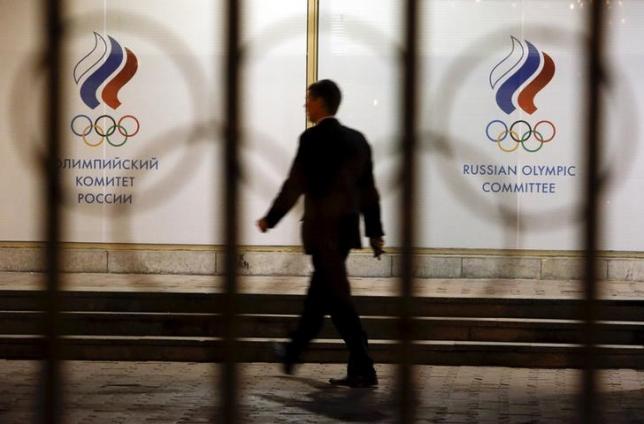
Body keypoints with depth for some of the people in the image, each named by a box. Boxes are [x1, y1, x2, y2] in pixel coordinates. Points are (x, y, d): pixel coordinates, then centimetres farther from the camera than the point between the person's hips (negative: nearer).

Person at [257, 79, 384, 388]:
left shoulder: (313, 139, -14)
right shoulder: (357, 139, 9)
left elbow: (294, 185, -13)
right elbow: (368, 190, 11)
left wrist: (270, 219, -1)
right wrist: (375, 232, 16)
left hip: (323, 231, -8)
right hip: (348, 227, 8)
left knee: (338, 299, -5)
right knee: (320, 292, 20)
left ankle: (363, 370, -8)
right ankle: (292, 352, 37)